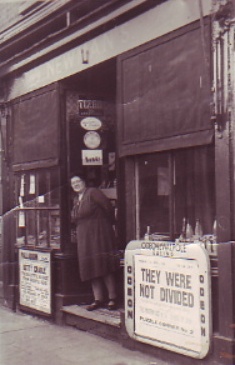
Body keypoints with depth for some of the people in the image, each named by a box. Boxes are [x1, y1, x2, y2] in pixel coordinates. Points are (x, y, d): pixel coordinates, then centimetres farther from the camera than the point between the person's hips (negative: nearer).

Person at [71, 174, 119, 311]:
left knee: (104, 265, -9)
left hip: (99, 234, -8)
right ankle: (98, 299, 8)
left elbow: (108, 207, -10)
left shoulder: (93, 193, -6)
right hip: (84, 237, 8)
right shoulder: (76, 199, 17)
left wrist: (107, 224, -1)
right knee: (91, 268, 5)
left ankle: (112, 298, -4)